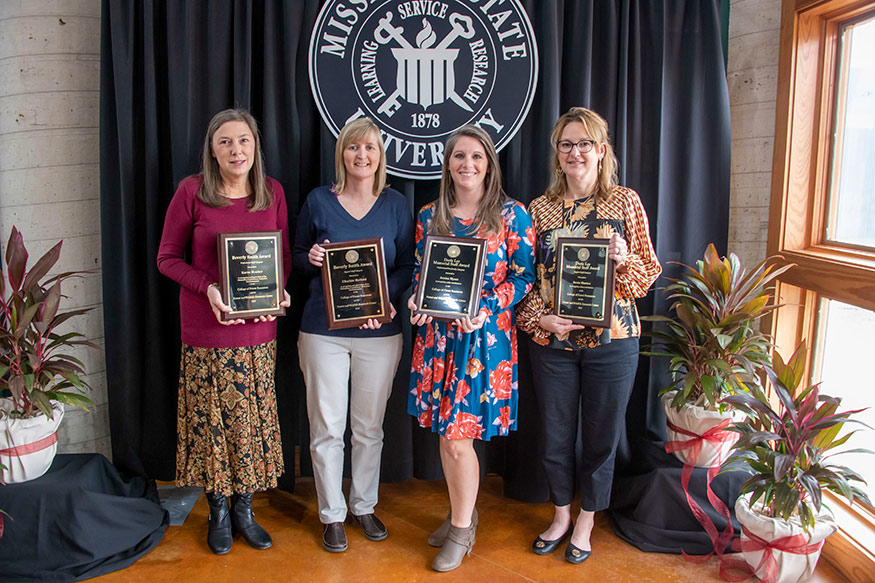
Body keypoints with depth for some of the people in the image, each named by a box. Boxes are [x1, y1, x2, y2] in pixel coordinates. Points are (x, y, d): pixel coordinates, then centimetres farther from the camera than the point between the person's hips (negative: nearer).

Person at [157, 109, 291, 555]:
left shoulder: (273, 192, 3)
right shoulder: (192, 191, -6)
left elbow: (284, 255, 11)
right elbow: (167, 258, -1)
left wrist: (278, 291, -8)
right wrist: (208, 287, -17)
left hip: (259, 329, 3)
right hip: (206, 329, -2)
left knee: (254, 416, 10)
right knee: (211, 418, 7)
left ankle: (244, 509, 30)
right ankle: (218, 513, 28)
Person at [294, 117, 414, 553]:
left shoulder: (395, 204, 5)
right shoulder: (318, 201, 2)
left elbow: (407, 266, 5)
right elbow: (296, 257, 10)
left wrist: (383, 297, -13)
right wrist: (310, 259, -13)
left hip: (379, 332, 1)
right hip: (323, 331, -1)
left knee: (370, 426, 11)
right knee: (326, 427, 5)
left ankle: (364, 506, 31)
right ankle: (332, 514, 23)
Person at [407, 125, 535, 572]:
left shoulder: (511, 214, -2)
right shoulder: (430, 216, 10)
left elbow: (524, 274, -4)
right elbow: (418, 271, 15)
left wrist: (486, 309, -17)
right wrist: (416, 301, -5)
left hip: (486, 334, -4)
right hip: (437, 332, 5)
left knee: (459, 435, -3)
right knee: (445, 430, 12)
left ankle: (462, 529, 17)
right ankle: (461, 514, 32)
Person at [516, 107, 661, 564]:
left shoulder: (625, 202, 1)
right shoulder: (540, 208, 5)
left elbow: (648, 274, 3)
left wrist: (624, 259, -17)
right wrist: (539, 318, -11)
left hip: (611, 339, -1)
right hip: (551, 340, 1)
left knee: (601, 436, 10)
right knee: (555, 435, 12)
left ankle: (585, 523, 32)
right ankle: (561, 515, 36)